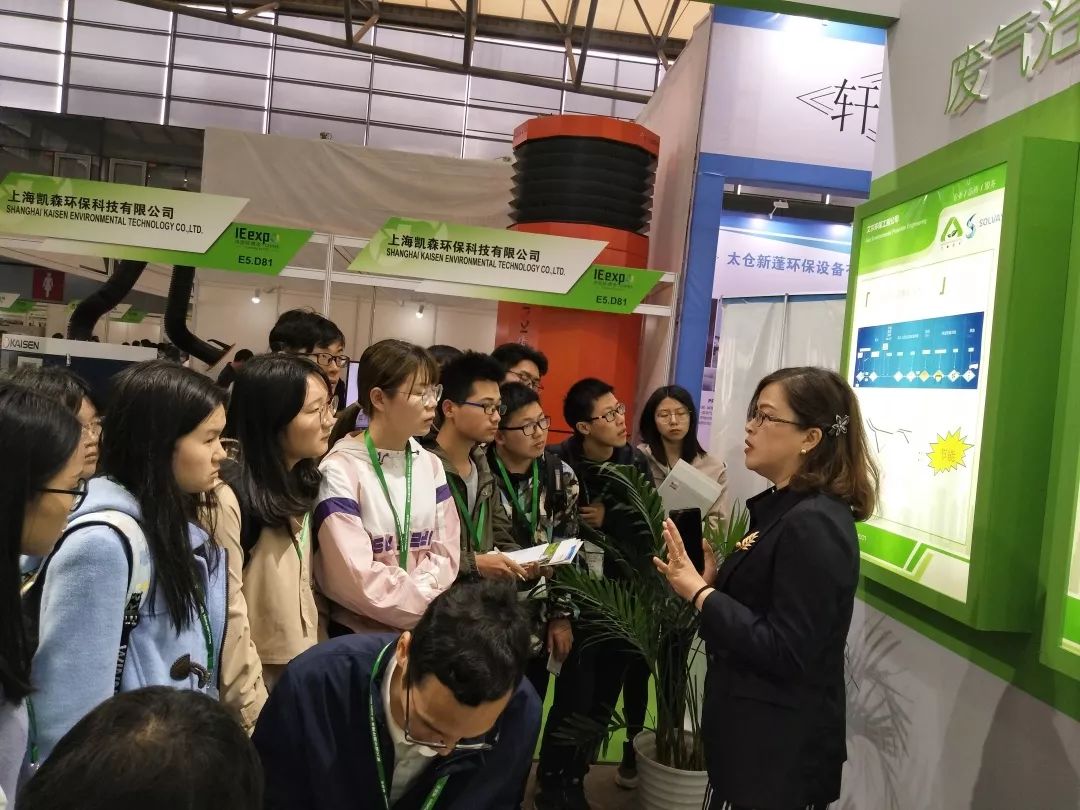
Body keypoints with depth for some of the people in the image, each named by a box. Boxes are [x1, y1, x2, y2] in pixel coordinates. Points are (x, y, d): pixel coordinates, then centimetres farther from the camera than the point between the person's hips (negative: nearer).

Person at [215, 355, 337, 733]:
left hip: (299, 677, 7)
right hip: (257, 684, -7)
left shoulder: (299, 487, 6)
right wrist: (255, 711, -14)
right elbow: (229, 617, -19)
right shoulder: (228, 498, -20)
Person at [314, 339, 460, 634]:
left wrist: (410, 596, -12)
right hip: (359, 634, -4)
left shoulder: (431, 465, 6)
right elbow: (358, 579, -17)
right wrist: (429, 606, -9)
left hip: (423, 629, 4)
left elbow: (445, 553, 4)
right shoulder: (340, 471, -13)